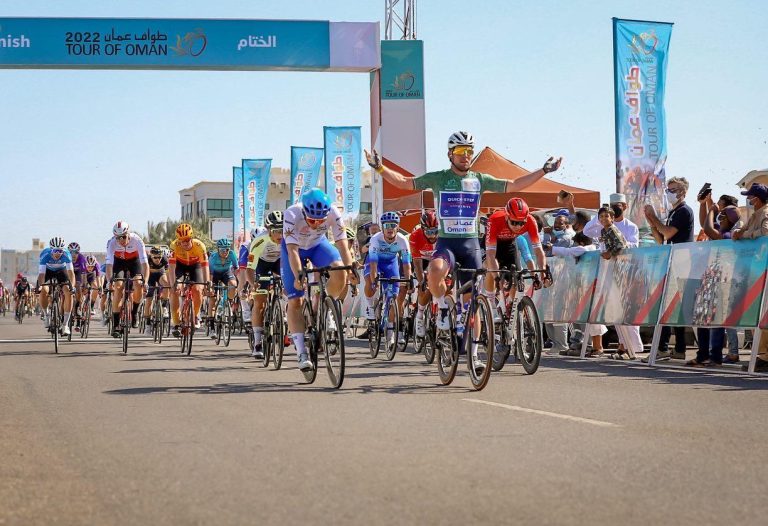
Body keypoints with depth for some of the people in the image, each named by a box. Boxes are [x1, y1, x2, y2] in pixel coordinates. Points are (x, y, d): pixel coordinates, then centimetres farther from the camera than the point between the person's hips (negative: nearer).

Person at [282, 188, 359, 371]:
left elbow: (342, 244, -32)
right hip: (295, 247, -1)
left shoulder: (333, 213, -30)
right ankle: (302, 353, -7)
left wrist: (351, 269, -46)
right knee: (294, 302, -10)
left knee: (340, 271, -30)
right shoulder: (292, 215, -36)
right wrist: (298, 275, -53)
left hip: (318, 244, 2)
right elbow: (292, 250, -40)